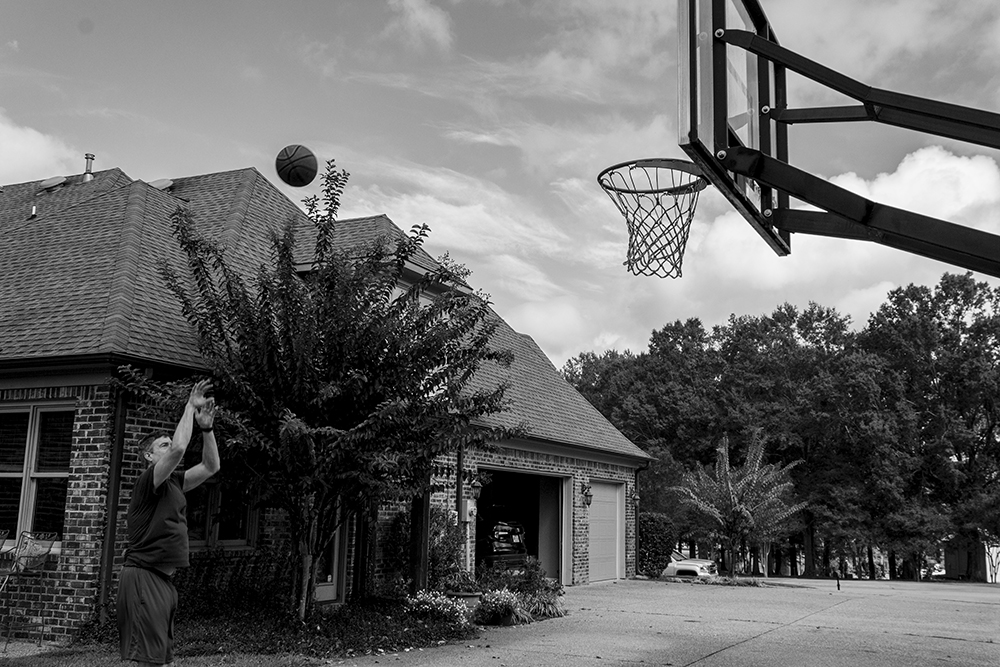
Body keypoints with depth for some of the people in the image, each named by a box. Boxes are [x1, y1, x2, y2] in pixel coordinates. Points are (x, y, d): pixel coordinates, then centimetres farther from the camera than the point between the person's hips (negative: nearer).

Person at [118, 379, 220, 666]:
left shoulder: (173, 482, 15)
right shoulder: (148, 481, -9)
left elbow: (211, 466, 16)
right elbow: (179, 449, -25)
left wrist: (206, 427, 5)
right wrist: (190, 408, -14)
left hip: (163, 579, 9)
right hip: (143, 576, -9)